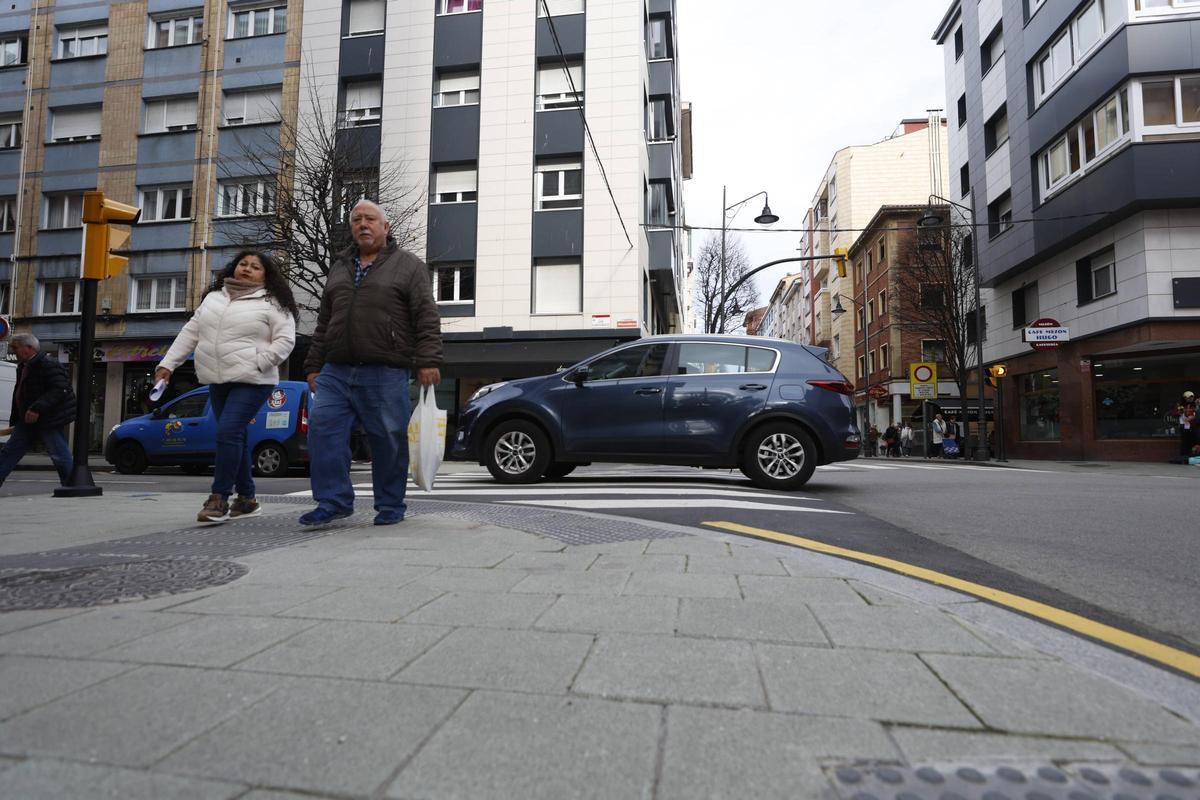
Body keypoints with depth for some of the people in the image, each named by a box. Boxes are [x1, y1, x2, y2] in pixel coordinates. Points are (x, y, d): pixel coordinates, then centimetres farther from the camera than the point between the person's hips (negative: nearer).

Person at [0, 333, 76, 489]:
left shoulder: (49, 365, -16)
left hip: (50, 420, -10)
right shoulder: (23, 367, 16)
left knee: (61, 456, -7)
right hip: (28, 420, 10)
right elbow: (19, 395, 24)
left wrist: (37, 408, -30)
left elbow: (60, 390, -26)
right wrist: (14, 420, 22)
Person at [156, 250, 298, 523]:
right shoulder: (214, 297, 16)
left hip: (252, 382, -7)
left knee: (228, 433, -17)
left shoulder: (272, 304, -2)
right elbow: (190, 333, 17)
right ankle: (247, 499, 21)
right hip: (218, 381, 7)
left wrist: (258, 363, -16)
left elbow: (285, 340, -8)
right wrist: (167, 364, 11)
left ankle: (219, 498, -8)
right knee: (235, 438, 11)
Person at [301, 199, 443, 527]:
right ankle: (333, 501, 4)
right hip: (336, 372, 5)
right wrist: (314, 365, 19)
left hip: (385, 374, -5)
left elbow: (427, 318, -3)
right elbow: (323, 322, 24)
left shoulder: (408, 265, 6)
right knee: (324, 430, -5)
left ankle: (390, 506, 14)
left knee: (389, 442, 0)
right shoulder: (339, 268, 22)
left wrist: (428, 361, -14)